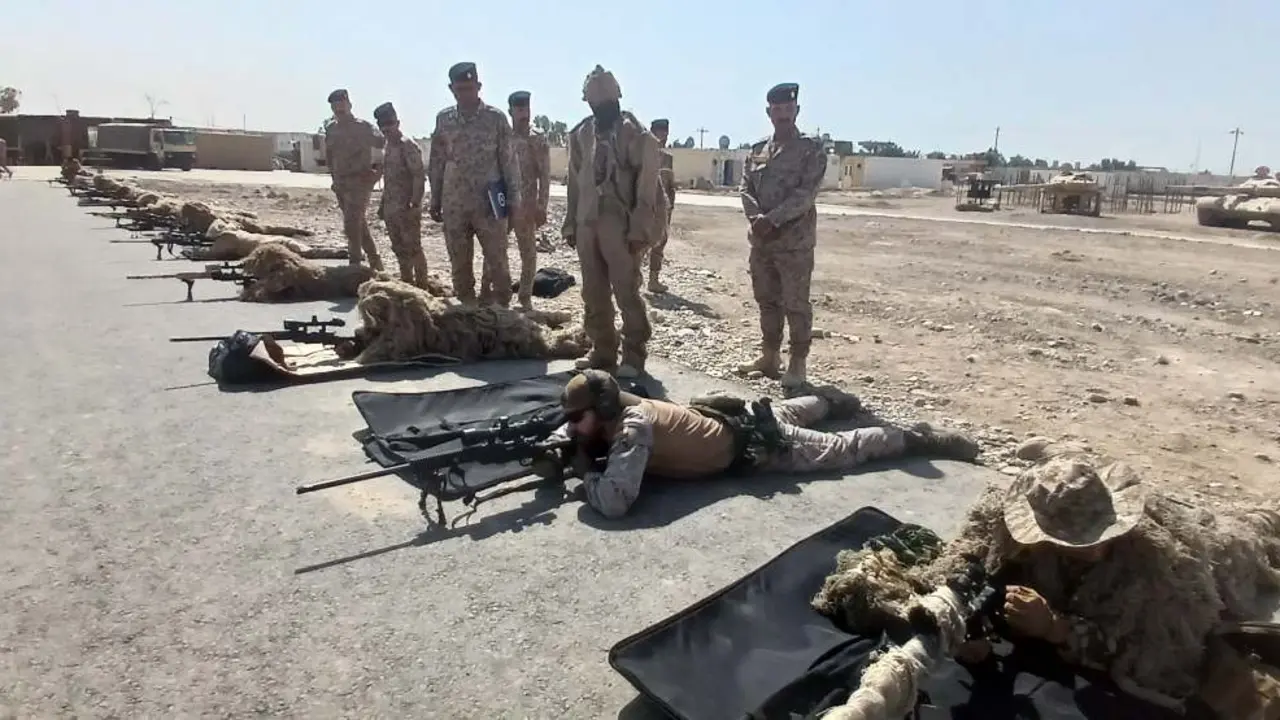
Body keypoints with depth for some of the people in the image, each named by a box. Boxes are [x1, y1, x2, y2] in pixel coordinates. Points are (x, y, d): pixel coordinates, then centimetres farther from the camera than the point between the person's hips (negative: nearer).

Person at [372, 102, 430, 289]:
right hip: (391, 209, 9)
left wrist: (415, 205, -22)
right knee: (400, 250, 14)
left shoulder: (407, 145, -10)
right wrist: (382, 205, 18)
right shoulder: (389, 146, 16)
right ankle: (407, 284, 24)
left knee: (413, 249, -5)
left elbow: (419, 176, -17)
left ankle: (422, 286, 2)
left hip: (406, 208, -9)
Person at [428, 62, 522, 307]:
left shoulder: (496, 118, -3)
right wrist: (435, 201, 11)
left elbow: (509, 160, -2)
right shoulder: (443, 119, 6)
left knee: (497, 263, 1)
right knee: (459, 266, 10)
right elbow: (436, 163, 11)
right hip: (454, 205, 3)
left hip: (489, 204, -3)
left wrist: (514, 198, -5)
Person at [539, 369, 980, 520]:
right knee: (781, 413, 38)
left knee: (840, 450, 9)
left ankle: (921, 440, 25)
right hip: (728, 418, 8)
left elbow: (613, 501, -47)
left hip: (749, 444, -7)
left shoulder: (631, 427, -36)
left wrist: (582, 472, -28)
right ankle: (829, 400, 62)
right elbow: (568, 438, 7)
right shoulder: (613, 411, -12)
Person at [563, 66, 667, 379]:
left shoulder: (637, 136, -6)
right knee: (593, 294, 9)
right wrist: (570, 224, 11)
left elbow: (646, 187, -10)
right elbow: (575, 182, 13)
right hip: (587, 224, 6)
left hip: (621, 226, -5)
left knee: (627, 293, -3)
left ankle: (634, 355, 8)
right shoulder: (581, 134, 10)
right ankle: (602, 351, 21)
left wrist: (639, 230, -15)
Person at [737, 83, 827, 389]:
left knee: (795, 303, -1)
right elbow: (746, 188, 7)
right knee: (766, 300, 12)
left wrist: (772, 219, -21)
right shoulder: (757, 150, 14)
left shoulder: (811, 149, -2)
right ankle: (769, 355, 24)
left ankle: (798, 362, 7)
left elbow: (806, 193, -13)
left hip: (795, 239, -5)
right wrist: (757, 219, -12)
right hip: (760, 238, 5)